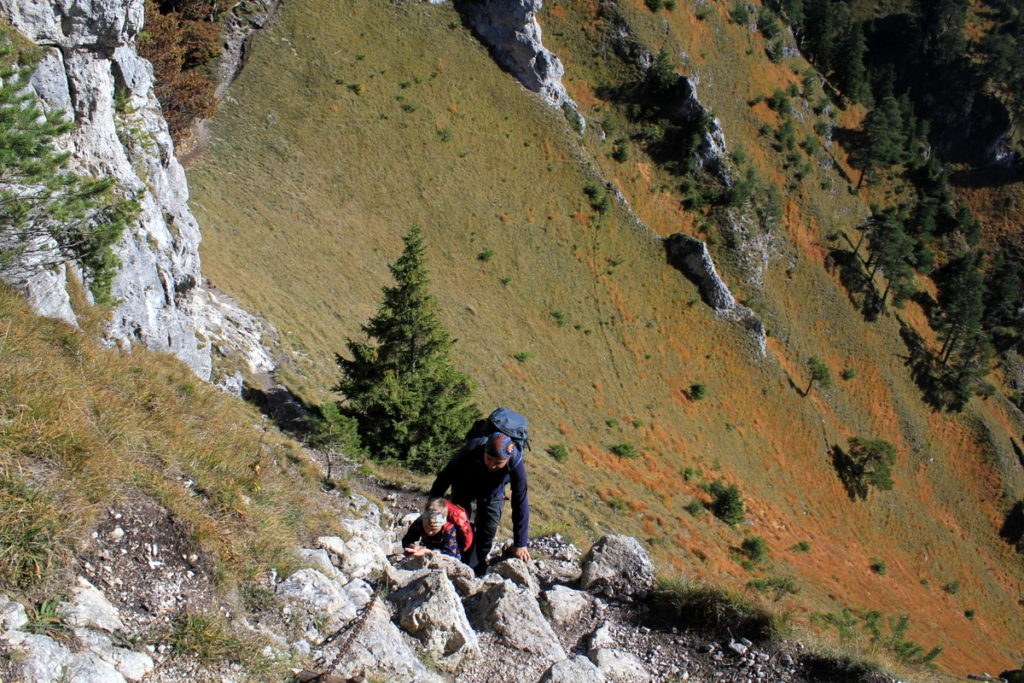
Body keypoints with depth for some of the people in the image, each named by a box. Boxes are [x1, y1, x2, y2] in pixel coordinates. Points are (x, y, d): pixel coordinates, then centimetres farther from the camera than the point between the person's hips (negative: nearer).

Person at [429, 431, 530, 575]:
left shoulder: (516, 463, -38)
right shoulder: (470, 451, -41)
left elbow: (520, 504, -33)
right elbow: (444, 479, -27)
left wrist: (521, 544, -32)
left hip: (493, 494, 0)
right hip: (464, 488, 0)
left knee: (488, 531, -9)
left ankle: (475, 571, 5)